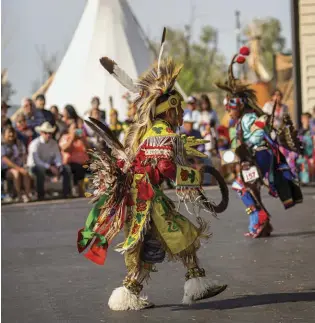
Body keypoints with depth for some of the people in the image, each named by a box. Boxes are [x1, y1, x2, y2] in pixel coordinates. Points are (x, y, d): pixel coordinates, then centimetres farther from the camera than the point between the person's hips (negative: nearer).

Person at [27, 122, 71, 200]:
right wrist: (50, 167, -32)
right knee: (40, 170, -40)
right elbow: (36, 161, -25)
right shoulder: (35, 144, -17)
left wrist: (58, 166, -22)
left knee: (66, 170, -12)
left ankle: (66, 193, -9)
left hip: (50, 166, 6)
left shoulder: (54, 143, 3)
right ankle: (40, 195, -33)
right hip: (35, 166, -6)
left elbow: (58, 156, 0)